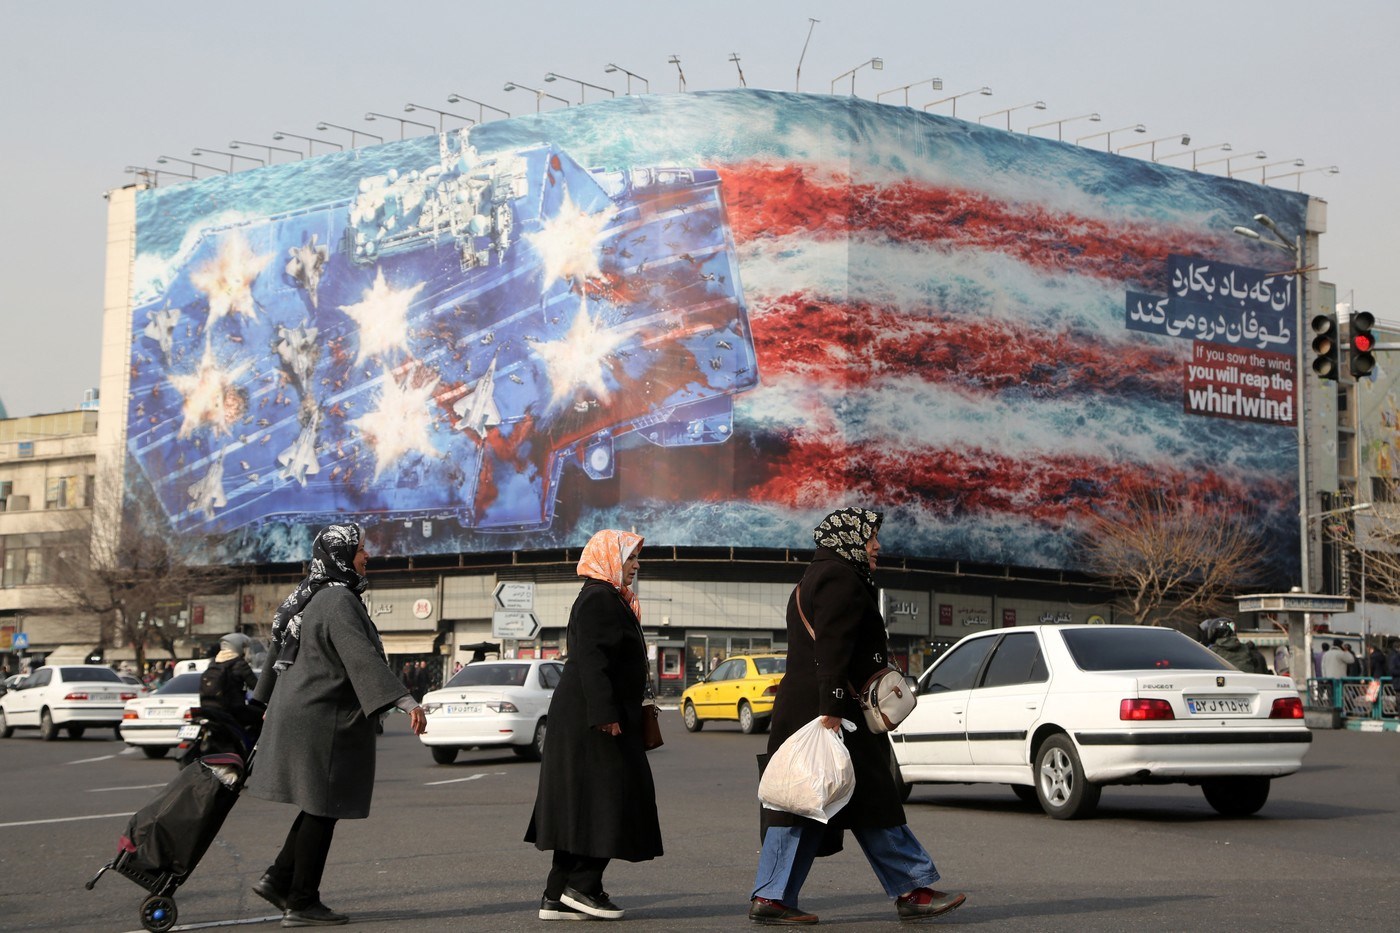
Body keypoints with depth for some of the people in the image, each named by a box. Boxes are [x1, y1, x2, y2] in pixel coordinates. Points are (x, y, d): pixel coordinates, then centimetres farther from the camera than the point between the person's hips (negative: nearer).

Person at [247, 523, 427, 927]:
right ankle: (302, 903, 5)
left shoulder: (310, 598, 13)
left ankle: (278, 880, 17)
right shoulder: (339, 600, -17)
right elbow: (362, 657, -29)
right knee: (322, 809, -1)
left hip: (298, 710, 10)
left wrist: (270, 704, 34)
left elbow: (278, 652, 22)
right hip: (323, 720, -10)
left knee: (319, 806, 17)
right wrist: (404, 701, -37)